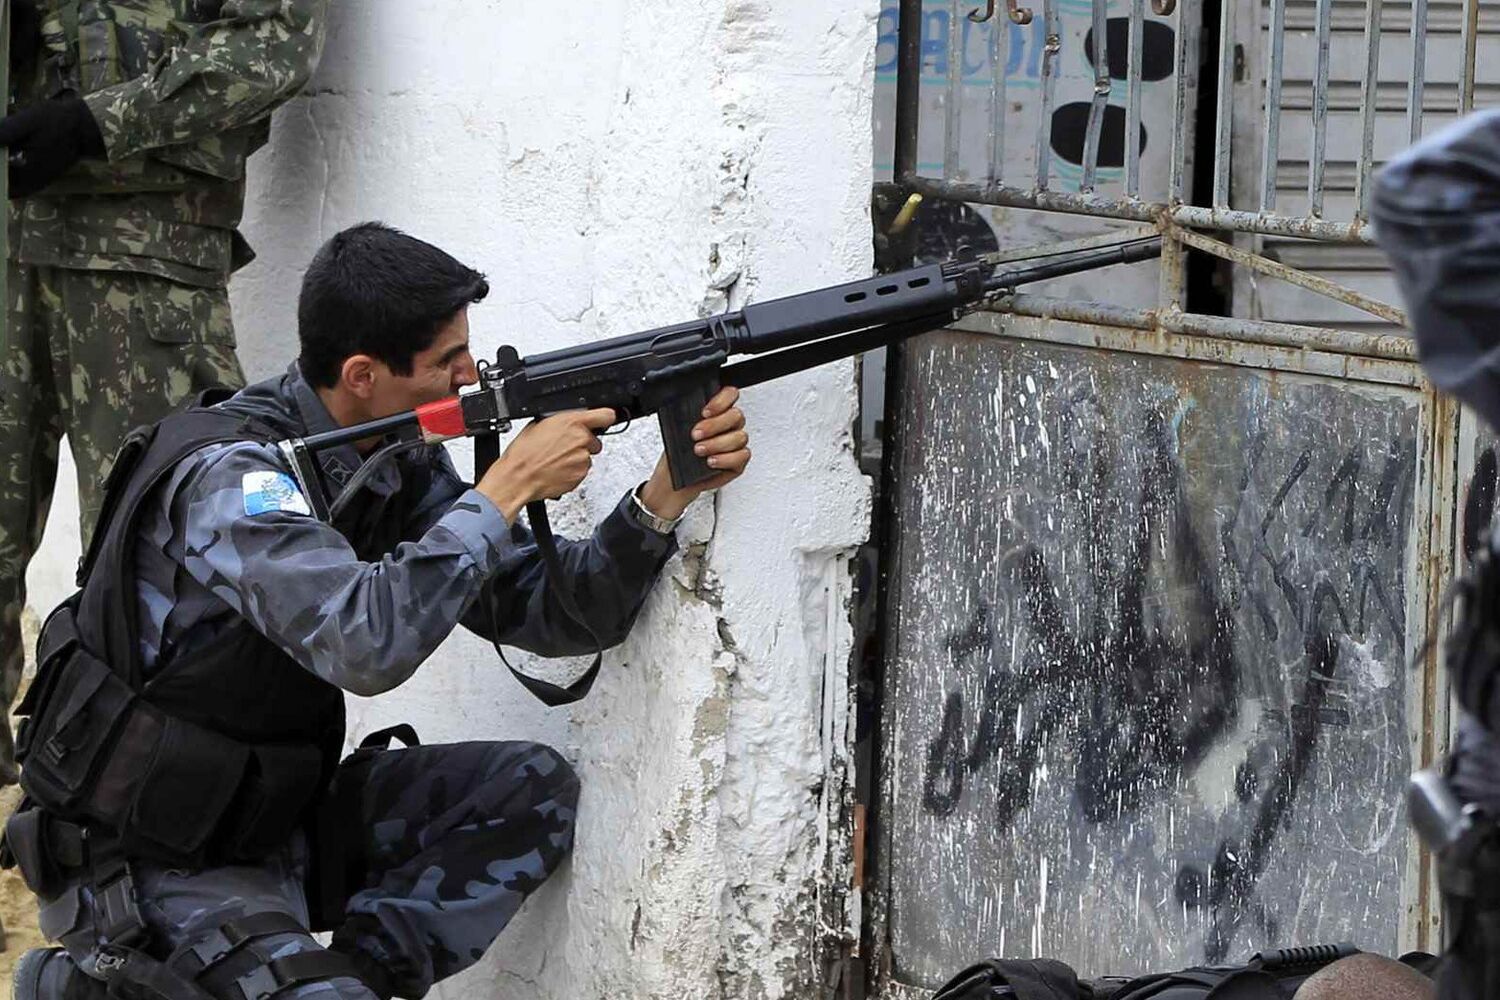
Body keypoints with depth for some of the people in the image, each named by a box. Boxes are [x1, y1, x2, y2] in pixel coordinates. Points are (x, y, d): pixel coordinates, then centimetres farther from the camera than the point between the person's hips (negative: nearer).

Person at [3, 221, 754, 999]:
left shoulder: (403, 467, 1)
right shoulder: (231, 474, -24)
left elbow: (551, 611, 2)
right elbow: (368, 643, -38)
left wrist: (667, 494, -14)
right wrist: (509, 484, -29)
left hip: (278, 821, 8)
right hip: (148, 868, -8)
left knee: (532, 789, -4)